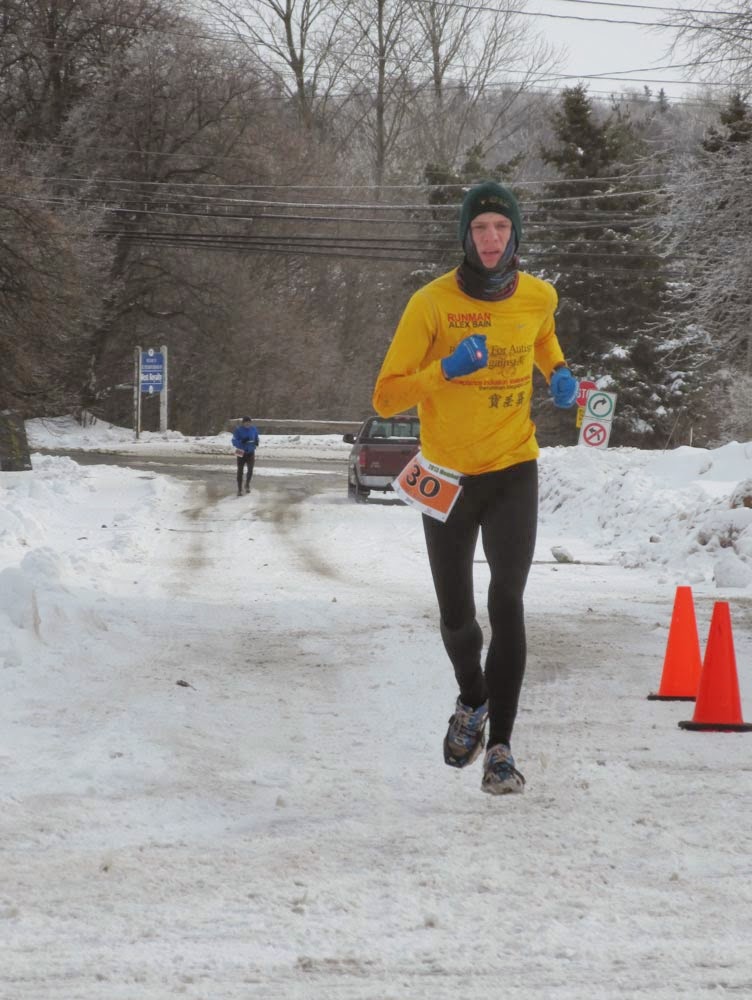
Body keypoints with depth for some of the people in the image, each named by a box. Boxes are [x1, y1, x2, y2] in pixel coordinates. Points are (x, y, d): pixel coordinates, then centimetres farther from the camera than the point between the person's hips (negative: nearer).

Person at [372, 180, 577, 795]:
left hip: (513, 471, 0)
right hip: (448, 476, 0)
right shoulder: (433, 303, -13)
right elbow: (386, 398, -13)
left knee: (506, 602, -17)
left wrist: (558, 373, 2)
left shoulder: (539, 297, -3)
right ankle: (473, 701, 42)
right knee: (456, 619, 10)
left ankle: (501, 747, -13)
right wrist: (445, 369, -29)